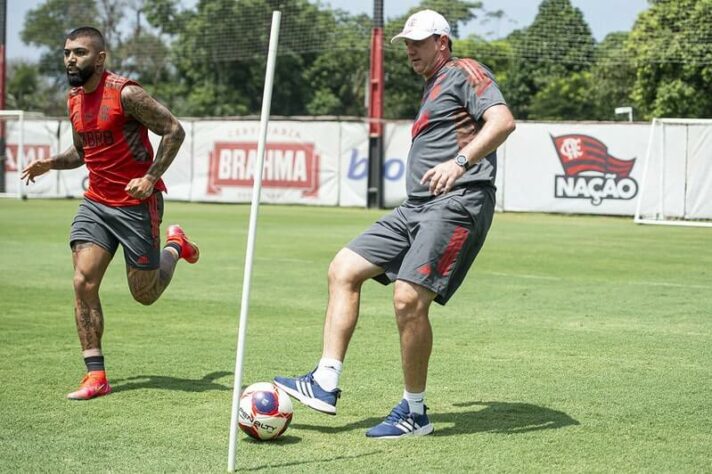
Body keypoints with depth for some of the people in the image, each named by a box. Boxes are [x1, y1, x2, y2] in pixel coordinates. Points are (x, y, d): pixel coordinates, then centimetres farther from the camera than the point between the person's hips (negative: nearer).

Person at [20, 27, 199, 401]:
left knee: (145, 294, 6)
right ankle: (95, 376, -5)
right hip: (96, 202, 6)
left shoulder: (126, 94, -17)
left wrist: (151, 178, -21)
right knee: (83, 282, -10)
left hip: (137, 203, -6)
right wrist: (51, 163, 4)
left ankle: (175, 246, 39)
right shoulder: (74, 100, 7)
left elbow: (174, 130, -15)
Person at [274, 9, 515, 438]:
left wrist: (460, 162, -28)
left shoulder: (465, 72, -1)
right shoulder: (433, 89, 27)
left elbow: (502, 121, -17)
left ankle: (414, 413, -5)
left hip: (456, 203, -10)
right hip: (416, 208, 10)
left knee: (409, 299, -20)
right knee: (343, 269, 4)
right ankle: (326, 385, 2)